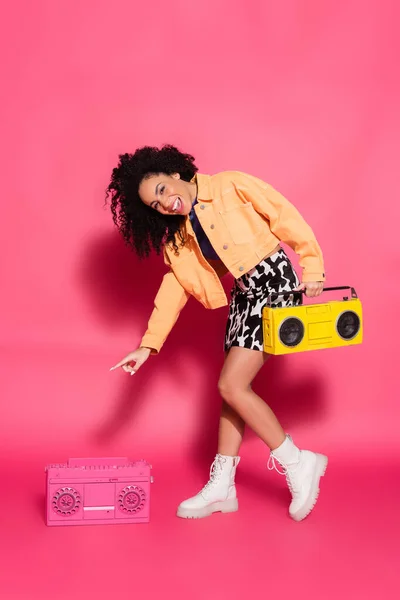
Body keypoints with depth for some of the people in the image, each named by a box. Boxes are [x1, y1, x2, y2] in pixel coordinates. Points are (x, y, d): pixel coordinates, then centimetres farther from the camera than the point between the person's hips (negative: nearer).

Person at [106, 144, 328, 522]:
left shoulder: (232, 187, -10)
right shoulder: (178, 238, 8)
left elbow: (286, 218, -9)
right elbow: (173, 290, 9)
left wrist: (312, 268, -11)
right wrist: (148, 346, 2)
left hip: (275, 282, -7)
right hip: (243, 296, 7)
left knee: (230, 385, -13)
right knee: (233, 389, 7)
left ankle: (298, 464, -3)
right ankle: (221, 488, 16)